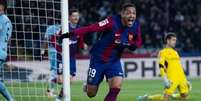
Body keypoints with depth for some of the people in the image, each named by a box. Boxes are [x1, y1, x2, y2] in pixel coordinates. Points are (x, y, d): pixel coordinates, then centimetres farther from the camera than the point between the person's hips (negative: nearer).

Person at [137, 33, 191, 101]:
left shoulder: (175, 52, 22)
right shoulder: (163, 52, -1)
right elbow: (161, 67, -11)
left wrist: (185, 80, 22)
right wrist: (165, 79, -22)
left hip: (181, 78, 7)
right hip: (172, 79, -7)